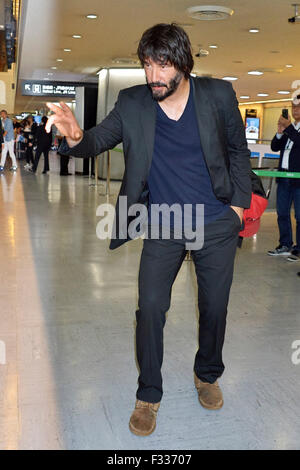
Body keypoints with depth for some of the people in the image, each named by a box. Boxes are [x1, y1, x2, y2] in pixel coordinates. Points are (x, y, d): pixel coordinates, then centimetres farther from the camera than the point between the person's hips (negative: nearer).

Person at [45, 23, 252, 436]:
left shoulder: (219, 95, -7)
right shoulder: (132, 103, -7)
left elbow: (237, 149, 5)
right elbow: (99, 141, -10)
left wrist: (238, 202, -1)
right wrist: (76, 137, -33)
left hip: (217, 224, 1)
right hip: (162, 227, 0)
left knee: (214, 307, 11)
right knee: (150, 308, -2)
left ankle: (207, 375, 39)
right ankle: (149, 395, 19)